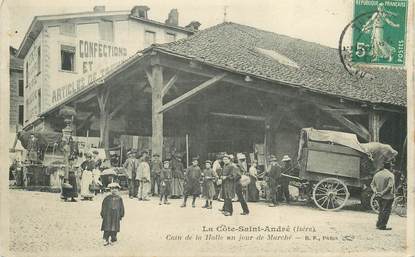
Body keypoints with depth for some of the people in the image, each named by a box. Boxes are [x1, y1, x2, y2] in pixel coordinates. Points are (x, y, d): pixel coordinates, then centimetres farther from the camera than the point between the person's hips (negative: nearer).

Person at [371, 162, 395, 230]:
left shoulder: (377, 174, 8)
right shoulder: (390, 175, -12)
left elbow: (372, 184, 9)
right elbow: (390, 186, -23)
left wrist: (376, 192, 1)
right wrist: (383, 192, -17)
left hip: (379, 196, 7)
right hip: (387, 196, -7)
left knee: (381, 210, 19)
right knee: (386, 211, 2)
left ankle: (378, 224, 23)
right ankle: (382, 226, 3)